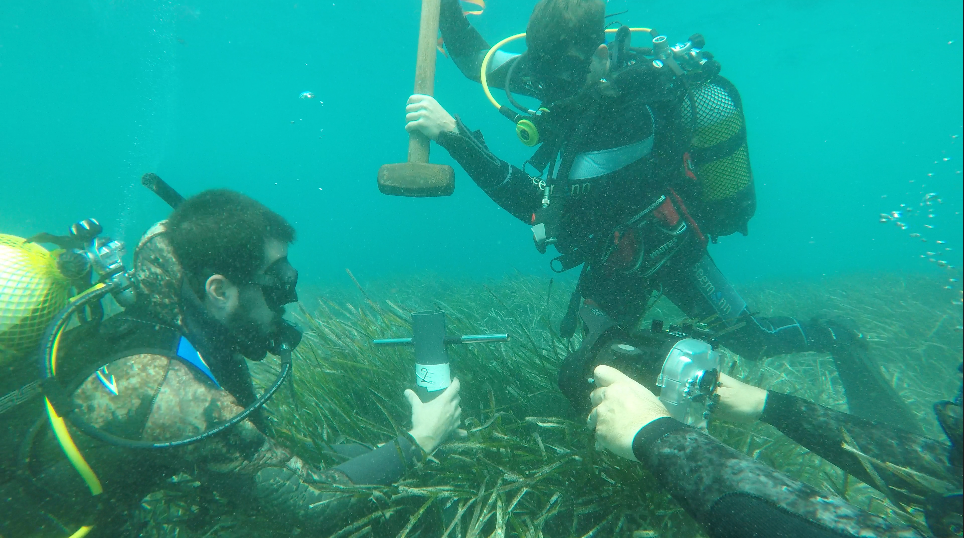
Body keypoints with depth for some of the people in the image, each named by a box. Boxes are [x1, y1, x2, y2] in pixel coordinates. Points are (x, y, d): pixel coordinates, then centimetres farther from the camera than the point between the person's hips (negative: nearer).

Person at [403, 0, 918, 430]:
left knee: (749, 338, 13)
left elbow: (535, 200, -41)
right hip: (613, 251, 7)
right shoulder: (575, 73, -13)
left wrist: (452, 133, -45)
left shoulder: (631, 118, -36)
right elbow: (478, 60, -2)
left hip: (659, 250, -7)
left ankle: (838, 340, 42)